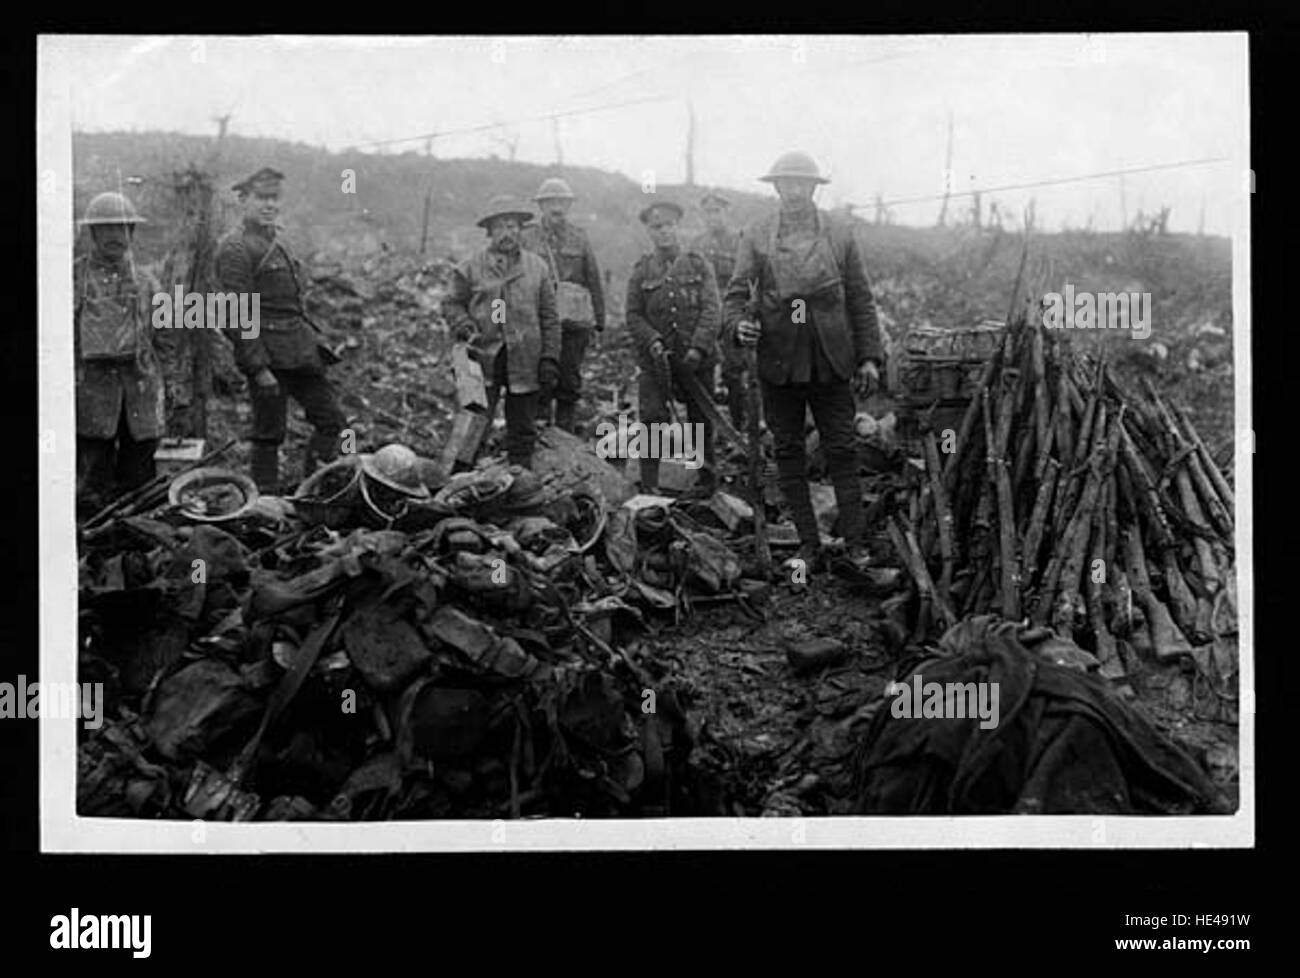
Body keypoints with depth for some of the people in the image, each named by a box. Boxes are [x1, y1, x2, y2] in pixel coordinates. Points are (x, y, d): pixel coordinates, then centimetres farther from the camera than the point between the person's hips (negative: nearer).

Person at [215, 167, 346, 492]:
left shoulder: (278, 242, 17)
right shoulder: (234, 249, -12)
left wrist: (313, 340, 18)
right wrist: (259, 367, -20)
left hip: (300, 349, 9)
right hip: (268, 353, -9)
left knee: (332, 419, 8)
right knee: (269, 434, -1)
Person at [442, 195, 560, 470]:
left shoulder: (537, 267, 8)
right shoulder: (470, 267, 3)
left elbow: (549, 317, 8)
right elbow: (451, 303, 9)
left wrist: (550, 359, 1)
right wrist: (466, 329, -10)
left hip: (525, 362, 2)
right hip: (483, 357, -2)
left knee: (523, 432, 9)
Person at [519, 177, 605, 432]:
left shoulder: (579, 238, 11)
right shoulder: (527, 238, 6)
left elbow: (594, 280, 11)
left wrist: (599, 319, 5)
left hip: (575, 320, 2)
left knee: (569, 381, 4)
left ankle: (566, 435, 13)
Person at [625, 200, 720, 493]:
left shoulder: (699, 264, 4)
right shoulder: (641, 270, 7)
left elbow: (711, 309, -3)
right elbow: (633, 315, 4)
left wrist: (698, 348, -15)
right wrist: (652, 341, -14)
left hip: (696, 359, 0)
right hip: (655, 359, 0)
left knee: (701, 420, 8)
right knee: (652, 417, -10)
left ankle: (708, 482, 22)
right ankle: (649, 486, -5)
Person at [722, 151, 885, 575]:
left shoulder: (840, 236, 6)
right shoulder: (755, 238, 4)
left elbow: (860, 300, 9)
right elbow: (735, 293, 1)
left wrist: (869, 356, 3)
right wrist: (739, 324, -21)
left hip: (830, 361, 0)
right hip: (778, 360, 1)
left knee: (842, 451, 0)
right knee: (788, 453, 5)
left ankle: (855, 543, 6)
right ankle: (809, 544, 13)